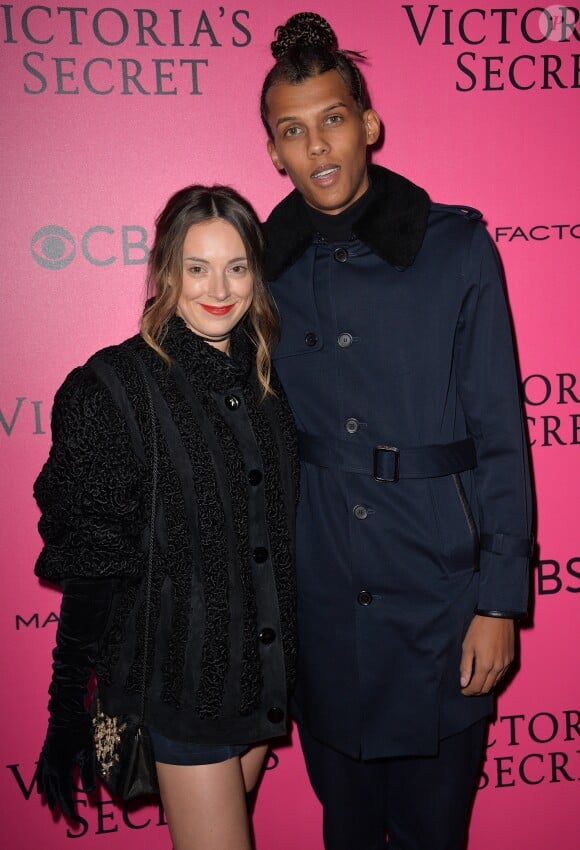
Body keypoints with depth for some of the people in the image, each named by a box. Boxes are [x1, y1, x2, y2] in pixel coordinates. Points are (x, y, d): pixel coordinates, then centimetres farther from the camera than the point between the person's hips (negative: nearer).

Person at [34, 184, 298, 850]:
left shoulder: (266, 378, 3)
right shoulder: (114, 386, -13)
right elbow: (88, 559, -12)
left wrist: (286, 662, 11)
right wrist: (77, 708, -9)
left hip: (267, 666, 6)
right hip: (181, 672, -5)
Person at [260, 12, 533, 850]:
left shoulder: (455, 247, -7)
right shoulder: (268, 265, 1)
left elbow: (499, 433, -6)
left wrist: (500, 599, -8)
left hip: (436, 590, -2)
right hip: (319, 597, 3)